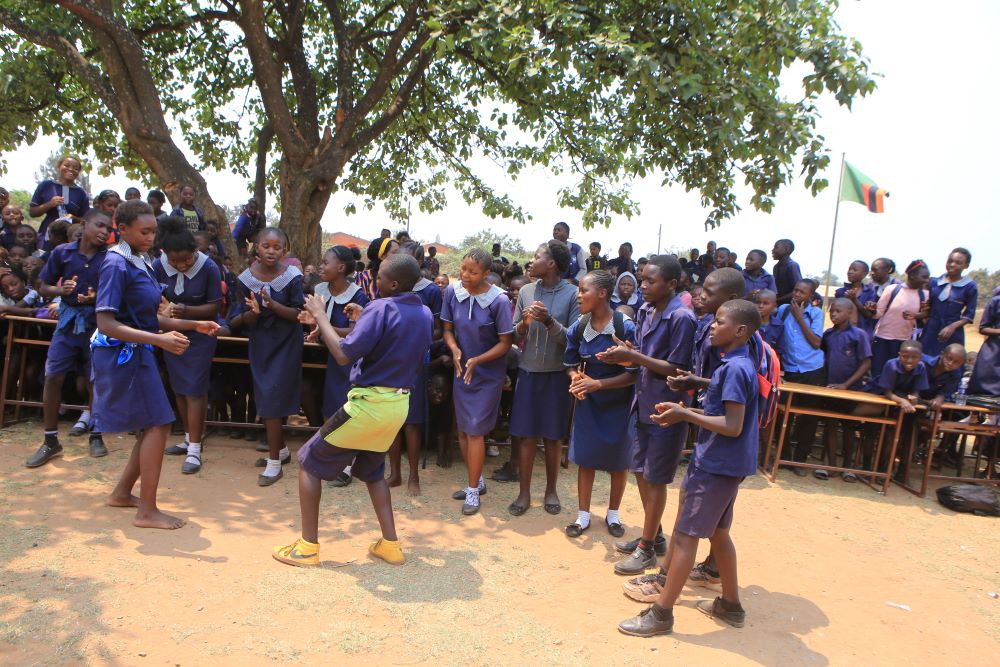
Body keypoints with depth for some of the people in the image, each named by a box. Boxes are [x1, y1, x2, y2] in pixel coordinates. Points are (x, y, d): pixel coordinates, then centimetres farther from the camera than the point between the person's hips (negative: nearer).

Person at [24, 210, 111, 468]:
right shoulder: (62, 252, -1)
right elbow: (44, 288, 5)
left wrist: (98, 297, -20)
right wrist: (60, 290, -16)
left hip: (97, 323, -1)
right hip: (68, 321, 1)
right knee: (53, 377, -1)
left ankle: (96, 435, 22)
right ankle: (51, 441, 11)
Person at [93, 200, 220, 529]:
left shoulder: (141, 262, 10)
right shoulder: (116, 264, -16)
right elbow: (106, 325, -24)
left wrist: (193, 325, 8)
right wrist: (160, 339, -32)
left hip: (137, 354, 9)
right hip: (123, 354, -9)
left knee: (153, 426, 14)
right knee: (157, 425, -6)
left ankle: (122, 492, 29)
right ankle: (147, 511, 2)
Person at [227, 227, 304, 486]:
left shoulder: (292, 276, -14)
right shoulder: (247, 277, -5)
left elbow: (298, 314, -13)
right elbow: (245, 321, -4)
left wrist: (273, 304, -28)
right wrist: (253, 311, -26)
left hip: (285, 343, -4)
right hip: (259, 343, 5)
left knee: (272, 399, -6)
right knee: (264, 399, 13)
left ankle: (274, 462, 6)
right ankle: (281, 449, 34)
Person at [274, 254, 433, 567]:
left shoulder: (381, 308, -17)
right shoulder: (425, 314, 7)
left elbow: (344, 354, -22)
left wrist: (320, 317, -11)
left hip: (369, 403, -8)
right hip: (400, 403, 8)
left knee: (309, 461, 9)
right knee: (372, 470, 27)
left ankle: (308, 547, 11)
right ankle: (390, 544, 22)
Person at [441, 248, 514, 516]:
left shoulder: (498, 300, -19)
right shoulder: (452, 292, -9)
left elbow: (505, 343, -13)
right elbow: (448, 329, 1)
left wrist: (477, 361, -24)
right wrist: (454, 349, -20)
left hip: (488, 373, -5)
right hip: (462, 370, 5)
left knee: (475, 430, -5)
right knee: (463, 431, 11)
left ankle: (473, 491, 10)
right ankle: (477, 481, 30)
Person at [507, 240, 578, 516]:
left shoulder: (572, 294, -7)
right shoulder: (526, 291, 3)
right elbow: (514, 337, 5)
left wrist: (549, 321, -24)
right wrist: (524, 323, -15)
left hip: (557, 375, -2)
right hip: (528, 372, 2)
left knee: (553, 436, 9)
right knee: (525, 434, 5)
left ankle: (551, 490, 27)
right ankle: (524, 493, 18)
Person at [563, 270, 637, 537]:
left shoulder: (626, 328, -21)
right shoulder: (578, 328, -8)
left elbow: (634, 373, -18)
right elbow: (571, 364, 5)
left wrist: (598, 384, -26)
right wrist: (576, 378, -18)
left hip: (619, 403, -3)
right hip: (588, 402, 3)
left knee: (618, 459, 12)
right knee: (585, 456, 8)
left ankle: (613, 514, 32)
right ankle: (583, 514, 24)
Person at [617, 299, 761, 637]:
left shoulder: (735, 369, -21)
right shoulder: (737, 365, 10)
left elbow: (732, 426, -25)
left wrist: (685, 415, -19)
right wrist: (687, 412, 4)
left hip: (716, 465, -10)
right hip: (724, 463, 10)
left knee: (685, 535, -3)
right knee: (717, 532, 20)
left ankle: (661, 614, 5)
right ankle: (730, 604, 33)